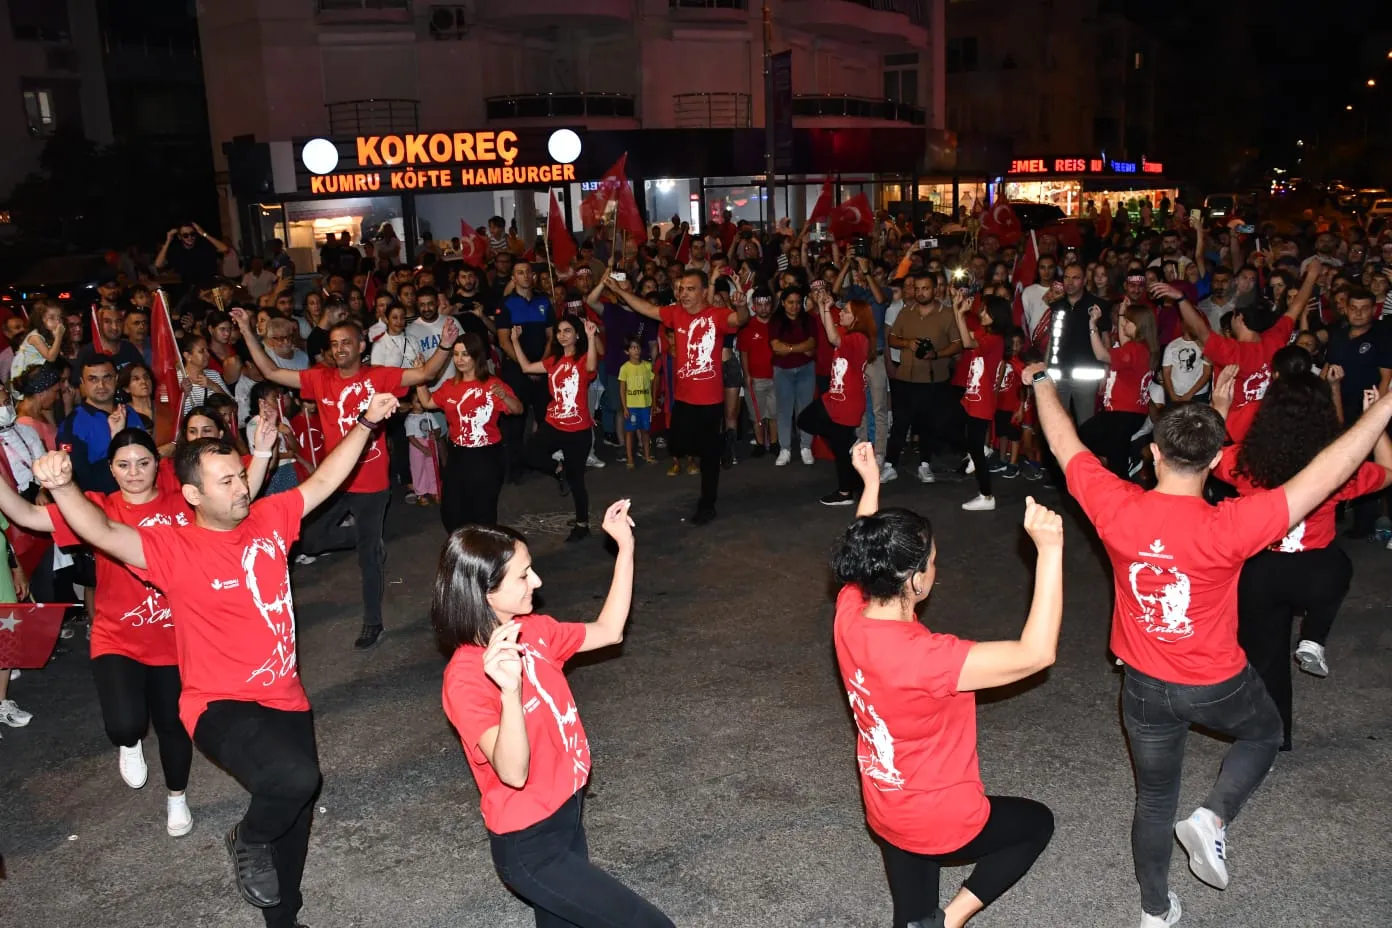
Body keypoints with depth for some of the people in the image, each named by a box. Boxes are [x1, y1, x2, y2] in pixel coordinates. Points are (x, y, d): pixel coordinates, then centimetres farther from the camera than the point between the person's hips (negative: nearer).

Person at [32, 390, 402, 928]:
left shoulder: (269, 518, -1)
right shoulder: (175, 549, -15)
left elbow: (323, 481, 9)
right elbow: (104, 533, -30)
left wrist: (366, 423, 5)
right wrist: (61, 486, -48)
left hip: (284, 698, 6)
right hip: (220, 705, -6)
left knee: (295, 814, 19)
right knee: (295, 777, -33)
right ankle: (247, 841, 3)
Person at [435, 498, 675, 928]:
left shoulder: (534, 632, -3)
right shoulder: (467, 678, -25)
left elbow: (609, 631, 9)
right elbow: (514, 773, -33)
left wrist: (625, 546, 5)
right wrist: (510, 690, -48)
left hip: (565, 815, 8)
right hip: (529, 845, -8)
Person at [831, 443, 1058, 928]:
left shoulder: (850, 613, -15)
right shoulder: (921, 656, -37)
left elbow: (867, 556, 10)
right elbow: (1036, 654, -35)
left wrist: (870, 483, 12)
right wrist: (1050, 549, -36)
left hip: (886, 811, 7)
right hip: (944, 822, -7)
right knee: (1037, 822, 23)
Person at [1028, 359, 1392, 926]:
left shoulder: (1115, 507, -21)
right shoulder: (1228, 528, -30)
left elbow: (1064, 442, -6)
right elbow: (1322, 478, -26)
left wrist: (1041, 382, 10)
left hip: (1145, 687, 3)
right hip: (1217, 685, -2)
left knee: (1155, 800, 22)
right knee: (1264, 733, 33)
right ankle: (1212, 819, 13)